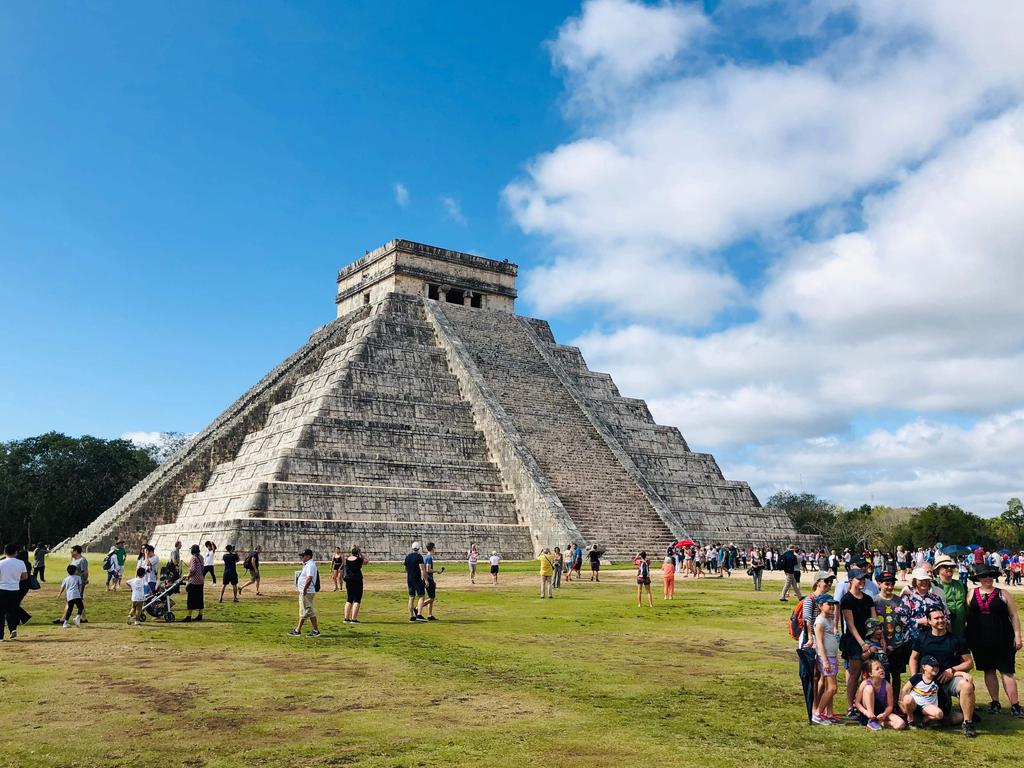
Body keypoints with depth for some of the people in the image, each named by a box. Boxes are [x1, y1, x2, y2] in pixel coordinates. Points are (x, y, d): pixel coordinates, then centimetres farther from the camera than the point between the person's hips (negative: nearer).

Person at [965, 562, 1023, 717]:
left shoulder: (1003, 594, 1)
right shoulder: (972, 594, 5)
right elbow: (967, 615, 9)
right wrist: (966, 637, 6)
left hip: (1002, 640, -2)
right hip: (980, 640, 2)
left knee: (1007, 672, -2)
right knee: (988, 671, 10)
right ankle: (995, 703, 20)